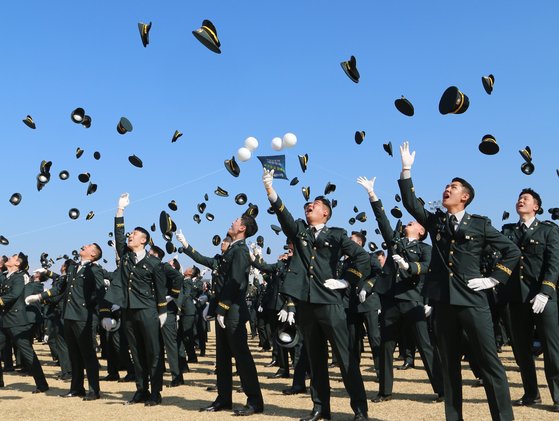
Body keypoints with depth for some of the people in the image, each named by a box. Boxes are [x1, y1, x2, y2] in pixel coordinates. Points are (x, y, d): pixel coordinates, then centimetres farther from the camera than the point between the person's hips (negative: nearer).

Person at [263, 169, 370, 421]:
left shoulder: (336, 235, 5)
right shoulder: (298, 230, 14)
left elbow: (362, 256, 2)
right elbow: (282, 213, -3)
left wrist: (347, 281, -3)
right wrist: (269, 188, -16)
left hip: (329, 300, -4)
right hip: (305, 301, 4)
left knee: (345, 355, -2)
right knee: (315, 356, 10)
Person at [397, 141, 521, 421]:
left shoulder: (480, 224, 4)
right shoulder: (435, 221, 13)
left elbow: (512, 251, 8)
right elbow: (410, 204, 0)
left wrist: (494, 279, -1)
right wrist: (406, 170, -5)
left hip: (471, 299, -3)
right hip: (442, 299, 3)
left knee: (489, 362, -3)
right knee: (449, 363, 9)